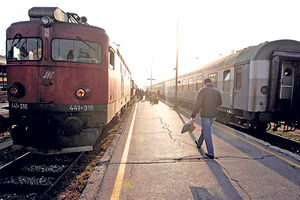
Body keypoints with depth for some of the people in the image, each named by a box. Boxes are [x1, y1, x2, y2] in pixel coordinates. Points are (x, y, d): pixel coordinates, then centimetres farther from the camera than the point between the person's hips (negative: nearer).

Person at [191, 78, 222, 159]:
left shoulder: (203, 90, -12)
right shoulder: (217, 91, 4)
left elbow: (197, 104, -17)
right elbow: (219, 102, 16)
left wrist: (193, 116, -13)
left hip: (205, 115, -6)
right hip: (213, 115, 6)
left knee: (207, 134, 1)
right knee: (204, 130, 25)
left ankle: (211, 153, 6)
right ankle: (199, 143, 45)